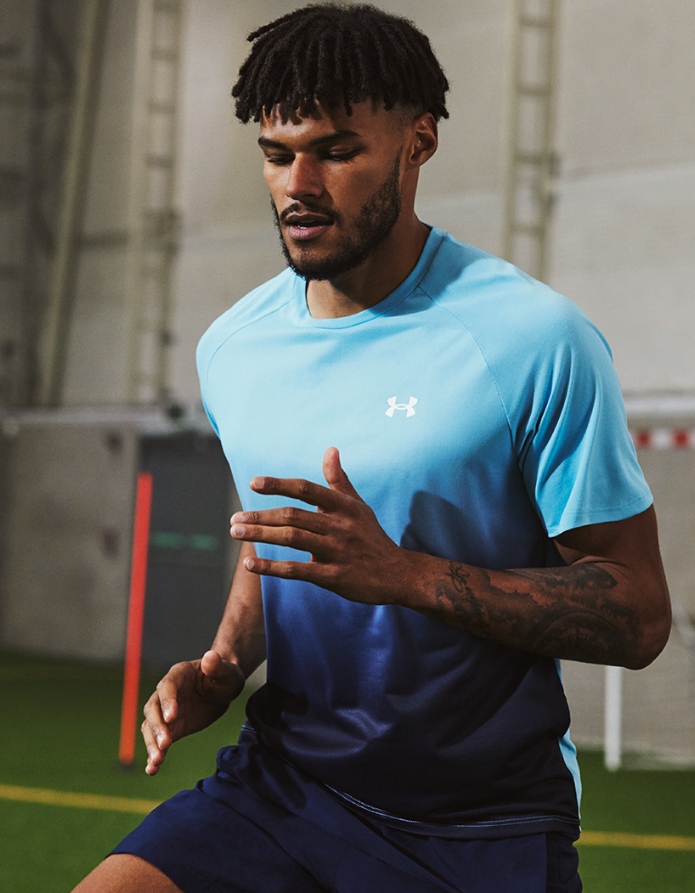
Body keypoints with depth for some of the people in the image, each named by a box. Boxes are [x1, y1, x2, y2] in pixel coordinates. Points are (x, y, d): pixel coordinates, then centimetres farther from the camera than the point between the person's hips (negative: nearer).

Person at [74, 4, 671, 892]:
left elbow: (637, 617, -14)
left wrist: (407, 575, -25)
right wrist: (222, 668, 2)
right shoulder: (231, 348, 5)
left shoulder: (539, 340, -13)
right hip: (283, 780, 3)